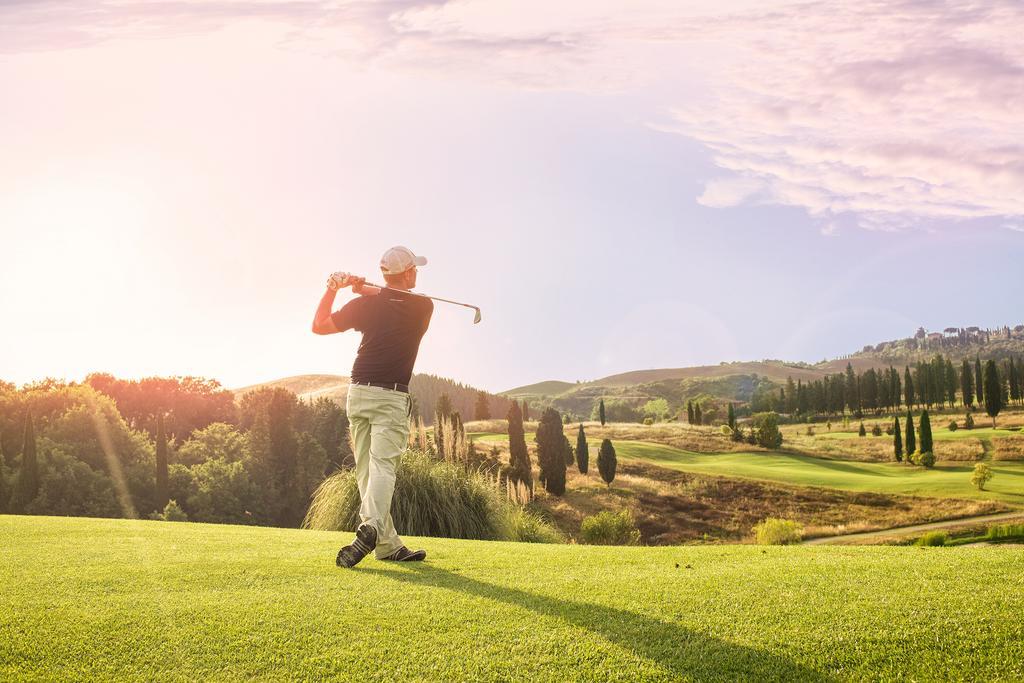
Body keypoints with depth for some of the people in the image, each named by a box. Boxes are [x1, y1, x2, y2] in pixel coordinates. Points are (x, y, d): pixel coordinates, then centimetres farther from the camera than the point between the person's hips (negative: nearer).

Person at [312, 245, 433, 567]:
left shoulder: (366, 304, 2)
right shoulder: (423, 307, 1)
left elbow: (318, 326, 12)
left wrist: (332, 289, 14)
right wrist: (364, 287, 10)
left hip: (358, 393, 3)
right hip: (391, 397, -2)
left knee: (366, 471, 8)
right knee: (383, 466, -10)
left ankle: (389, 545, 11)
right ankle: (371, 528, -35)